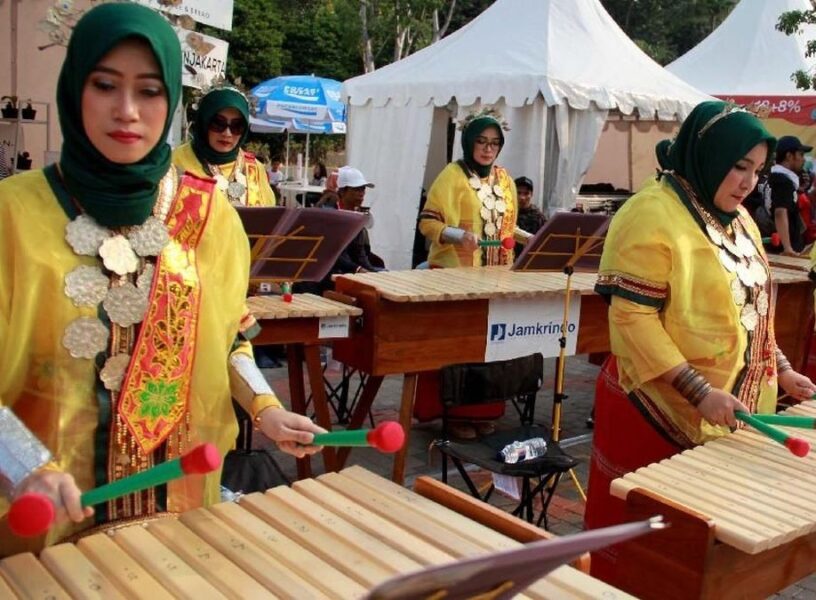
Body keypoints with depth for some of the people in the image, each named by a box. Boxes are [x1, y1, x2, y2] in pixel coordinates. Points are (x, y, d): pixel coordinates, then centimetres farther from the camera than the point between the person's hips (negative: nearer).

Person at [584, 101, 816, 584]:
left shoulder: (739, 220, 10)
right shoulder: (653, 215, -15)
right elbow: (633, 317, -21)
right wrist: (699, 391, -25)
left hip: (732, 409, 8)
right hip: (662, 407, -7)